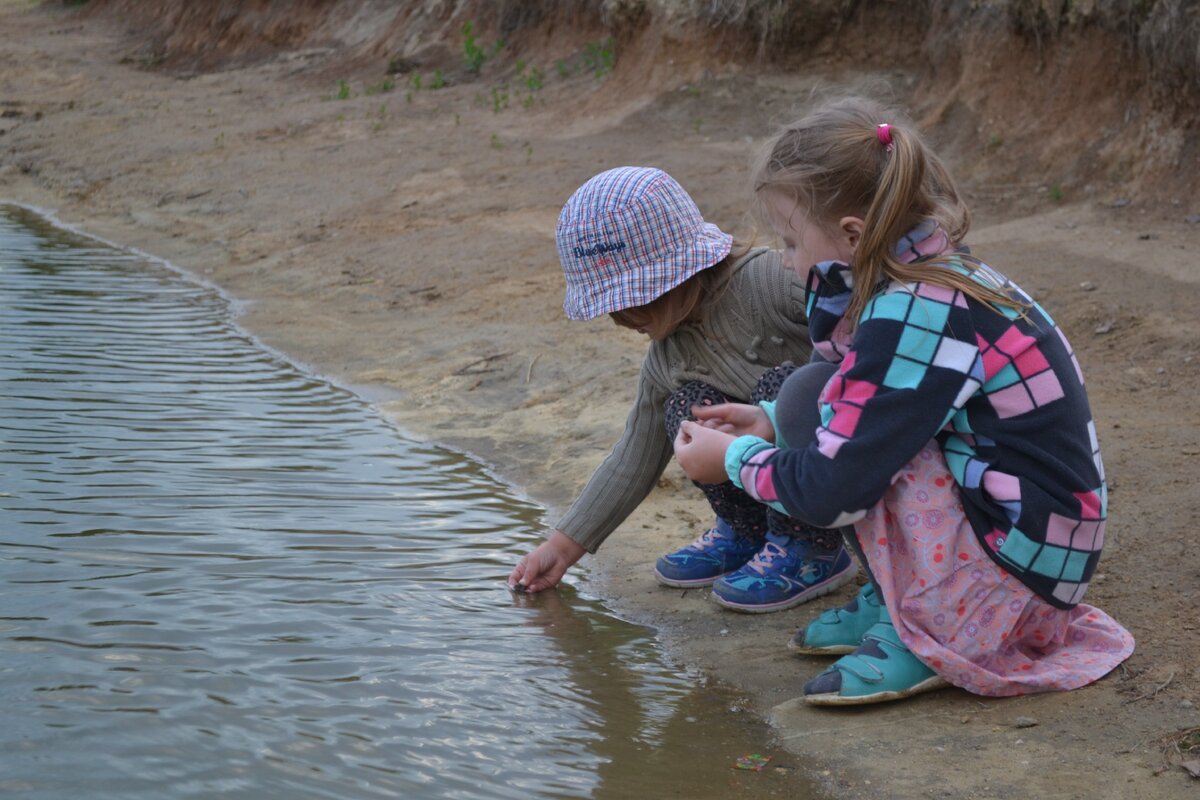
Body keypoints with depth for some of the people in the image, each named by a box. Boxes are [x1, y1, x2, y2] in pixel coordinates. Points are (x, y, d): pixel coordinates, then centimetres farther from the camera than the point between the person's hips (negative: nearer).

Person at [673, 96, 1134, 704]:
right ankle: (890, 602, 11)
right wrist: (770, 422, 11)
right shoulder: (939, 278, 5)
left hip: (1020, 562, -10)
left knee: (813, 398, -14)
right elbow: (870, 403, 23)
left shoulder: (912, 316, -24)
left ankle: (920, 638, -8)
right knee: (815, 405, 8)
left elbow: (832, 492, -22)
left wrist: (735, 459, -4)